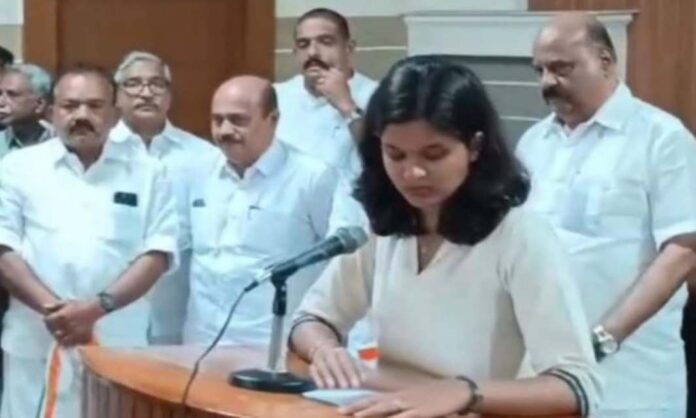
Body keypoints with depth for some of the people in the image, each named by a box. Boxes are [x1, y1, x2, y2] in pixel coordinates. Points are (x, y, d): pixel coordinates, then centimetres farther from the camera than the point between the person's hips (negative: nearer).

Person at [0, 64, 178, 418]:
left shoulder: (146, 173, 8)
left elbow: (157, 253, 2)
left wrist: (98, 306, -13)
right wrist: (51, 307, -14)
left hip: (118, 344, 0)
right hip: (36, 344, 0)